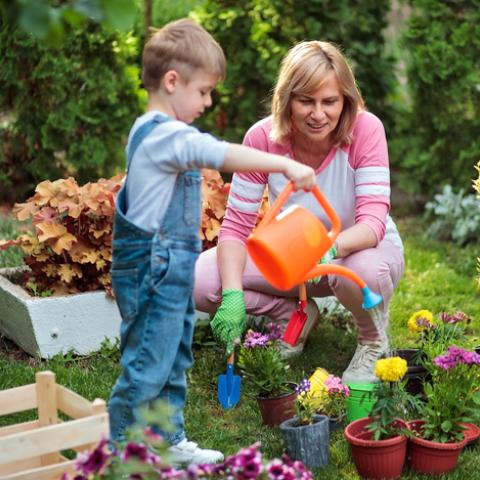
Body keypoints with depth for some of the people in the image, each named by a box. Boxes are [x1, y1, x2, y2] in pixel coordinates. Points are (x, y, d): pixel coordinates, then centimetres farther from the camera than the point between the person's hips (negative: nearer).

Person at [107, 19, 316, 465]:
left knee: (174, 361, 18)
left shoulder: (152, 131, 14)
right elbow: (225, 155, -32)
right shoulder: (167, 134, -20)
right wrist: (287, 165, -33)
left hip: (169, 270, 11)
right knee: (147, 368, -3)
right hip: (154, 271, -11)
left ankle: (169, 442, 30)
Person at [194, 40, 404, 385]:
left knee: (363, 269, -42)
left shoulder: (365, 130, -24)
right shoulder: (263, 138, -19)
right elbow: (236, 225, -16)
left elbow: (373, 221, -31)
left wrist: (330, 247, -53)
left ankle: (373, 339, -3)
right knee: (200, 279, -20)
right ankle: (298, 314, 9)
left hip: (357, 248, -3)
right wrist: (233, 294, -32)